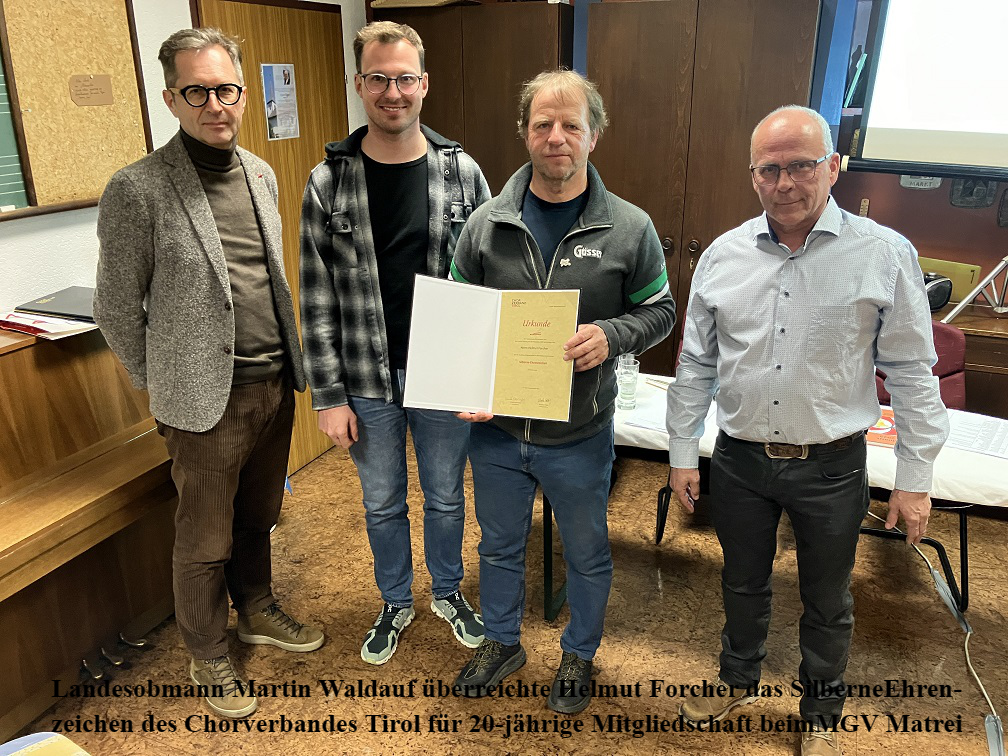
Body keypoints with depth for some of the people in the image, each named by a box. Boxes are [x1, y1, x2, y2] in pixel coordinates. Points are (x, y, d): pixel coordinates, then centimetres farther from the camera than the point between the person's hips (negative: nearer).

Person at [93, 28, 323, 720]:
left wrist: (290, 362, 13)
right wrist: (161, 384, 0)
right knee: (206, 540, 11)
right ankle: (208, 656, 33)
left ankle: (258, 611, 46)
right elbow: (117, 308, -6)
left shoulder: (260, 174, 6)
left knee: (259, 515, 22)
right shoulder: (137, 190, -13)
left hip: (276, 383, 6)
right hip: (207, 398, -5)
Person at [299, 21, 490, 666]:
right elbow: (318, 299, -4)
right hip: (367, 382, 0)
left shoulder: (463, 172, -5)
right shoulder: (328, 183, -6)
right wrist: (329, 396, -6)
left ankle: (447, 593, 45)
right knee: (383, 503, 18)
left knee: (446, 496, 18)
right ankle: (396, 603, 43)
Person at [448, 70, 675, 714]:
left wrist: (611, 336, -20)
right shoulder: (486, 224, -3)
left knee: (586, 553, 18)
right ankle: (503, 642, 49)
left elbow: (660, 311, 1)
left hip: (579, 436, -2)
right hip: (495, 429, 2)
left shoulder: (629, 229, -8)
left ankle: (579, 654, 46)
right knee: (500, 545, 22)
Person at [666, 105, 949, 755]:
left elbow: (913, 374, -4)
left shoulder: (885, 255, -8)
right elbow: (696, 364, 4)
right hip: (739, 461, 2)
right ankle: (739, 678, 48)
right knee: (743, 583, 21)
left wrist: (915, 478, -5)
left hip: (831, 466, -2)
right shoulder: (724, 256, -1)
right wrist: (683, 452, 4)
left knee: (828, 602, 17)